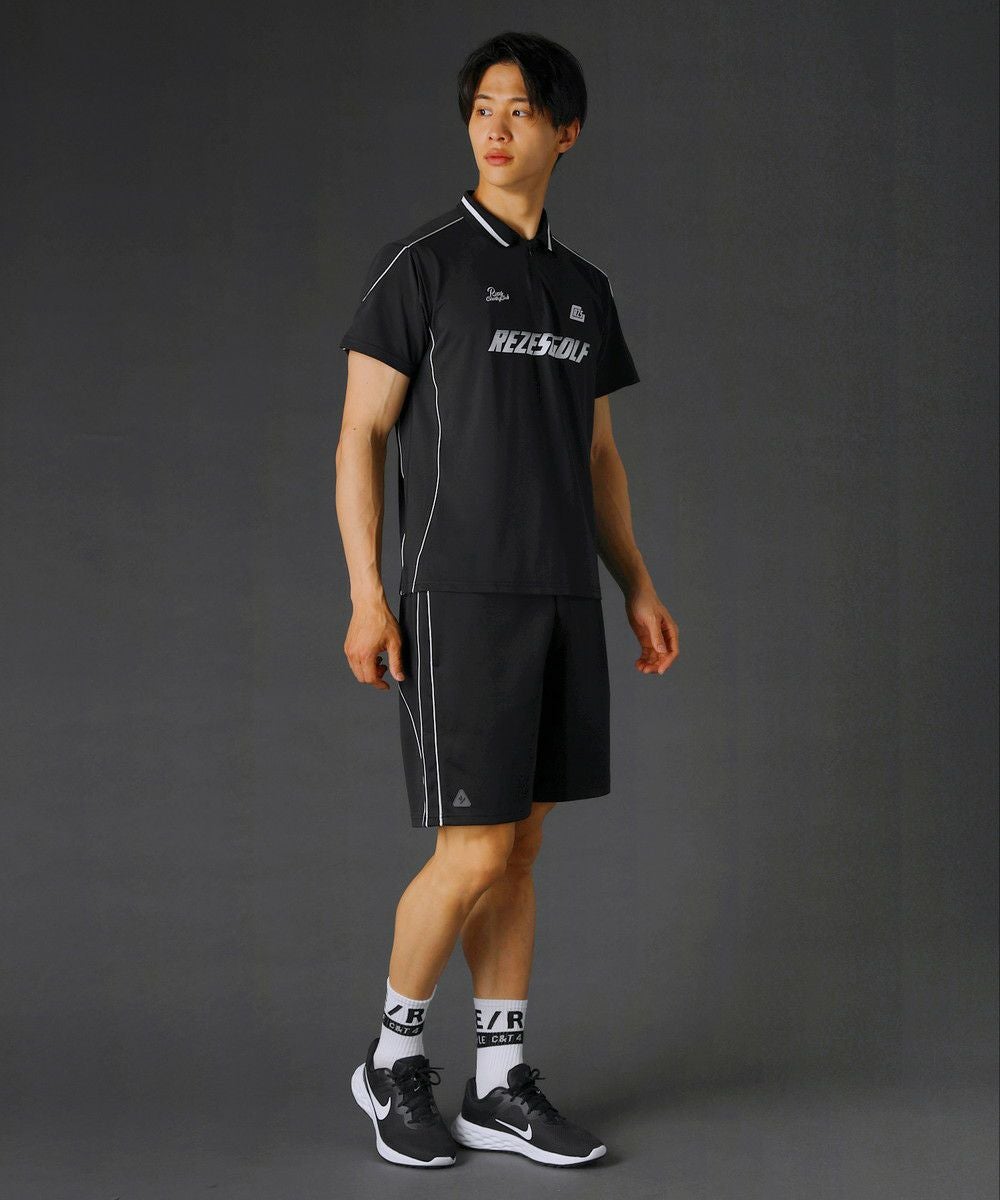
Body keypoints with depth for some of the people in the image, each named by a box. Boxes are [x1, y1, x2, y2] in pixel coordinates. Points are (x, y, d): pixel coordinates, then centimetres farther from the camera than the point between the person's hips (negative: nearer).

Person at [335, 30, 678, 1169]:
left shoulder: (584, 287, 14)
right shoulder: (420, 263, -5)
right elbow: (359, 437, -7)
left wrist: (638, 589, 12)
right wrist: (366, 596, -14)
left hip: (563, 598, 6)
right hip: (458, 594, -6)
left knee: (519, 846, 8)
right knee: (475, 853, -7)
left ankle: (501, 1087, 17)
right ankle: (393, 1062, 14)